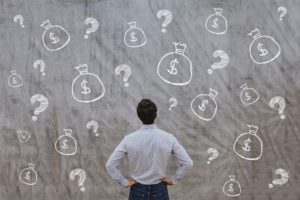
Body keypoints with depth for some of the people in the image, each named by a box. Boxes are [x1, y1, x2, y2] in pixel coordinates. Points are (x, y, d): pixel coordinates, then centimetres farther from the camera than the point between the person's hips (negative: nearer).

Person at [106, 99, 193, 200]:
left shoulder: (129, 139, -12)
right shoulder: (168, 138, -12)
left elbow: (110, 164, -12)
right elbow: (188, 163, -10)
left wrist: (124, 182, -2)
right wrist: (173, 179, 0)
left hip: (138, 191, 0)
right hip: (159, 191, 0)